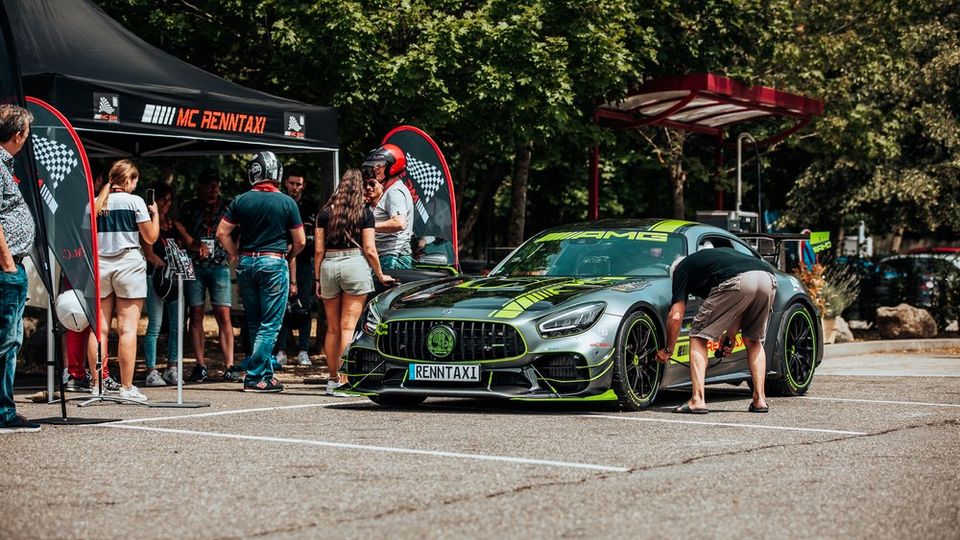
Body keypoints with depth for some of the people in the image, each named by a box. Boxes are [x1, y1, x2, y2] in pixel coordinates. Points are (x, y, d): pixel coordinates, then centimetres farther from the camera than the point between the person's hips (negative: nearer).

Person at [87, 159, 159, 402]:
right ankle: (126, 387, -6)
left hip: (99, 265, 4)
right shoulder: (134, 201, -4)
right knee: (128, 328, -4)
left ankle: (97, 384, 6)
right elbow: (151, 237, -1)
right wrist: (155, 214, 12)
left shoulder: (93, 204, 7)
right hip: (128, 264, -4)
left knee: (100, 328, 6)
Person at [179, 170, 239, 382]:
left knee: (224, 315, -8)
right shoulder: (189, 208, 10)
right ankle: (200, 366, 6)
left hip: (220, 265, -1)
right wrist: (196, 246, -9)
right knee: (196, 315, 1)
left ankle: (229, 366, -9)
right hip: (194, 266, 1)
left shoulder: (227, 206, 9)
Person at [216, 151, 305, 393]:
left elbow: (222, 232, 1)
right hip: (274, 263, -4)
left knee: (254, 324, 13)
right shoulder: (287, 202, -5)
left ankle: (266, 374, 17)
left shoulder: (241, 201, 2)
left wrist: (236, 256, 11)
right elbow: (300, 241, -4)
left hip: (246, 262, 4)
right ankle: (254, 377, -6)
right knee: (269, 325, 0)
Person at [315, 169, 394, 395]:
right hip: (354, 264, -3)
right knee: (348, 327, -4)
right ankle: (344, 379, -9)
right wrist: (380, 275, 9)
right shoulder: (365, 212, 1)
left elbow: (318, 250, 6)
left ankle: (332, 378, 15)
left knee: (332, 328, 11)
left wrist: (318, 279, 12)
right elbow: (369, 249, -3)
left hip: (329, 266, 3)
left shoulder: (325, 212, 8)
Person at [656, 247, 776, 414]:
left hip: (738, 281, -6)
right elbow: (739, 310, 41)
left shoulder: (681, 269, 25)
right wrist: (729, 338, 46)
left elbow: (676, 316, 18)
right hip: (768, 279, 6)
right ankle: (760, 400, 20)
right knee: (754, 340, 27)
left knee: (699, 337, 9)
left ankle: (698, 400, 0)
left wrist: (668, 349, 30)